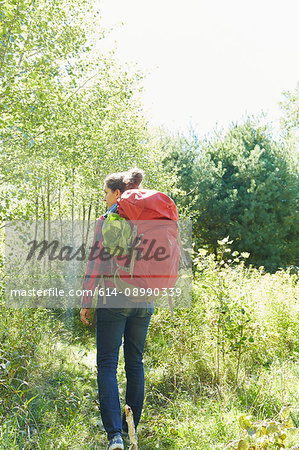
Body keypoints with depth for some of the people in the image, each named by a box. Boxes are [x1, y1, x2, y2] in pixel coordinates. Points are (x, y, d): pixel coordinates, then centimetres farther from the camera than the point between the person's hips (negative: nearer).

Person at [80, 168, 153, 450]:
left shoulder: (106, 221, -6)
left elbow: (95, 265, -8)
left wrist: (85, 302, -2)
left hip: (114, 299, -5)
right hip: (143, 300, 5)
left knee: (107, 364, 1)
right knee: (135, 363, 15)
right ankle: (131, 427, 25)